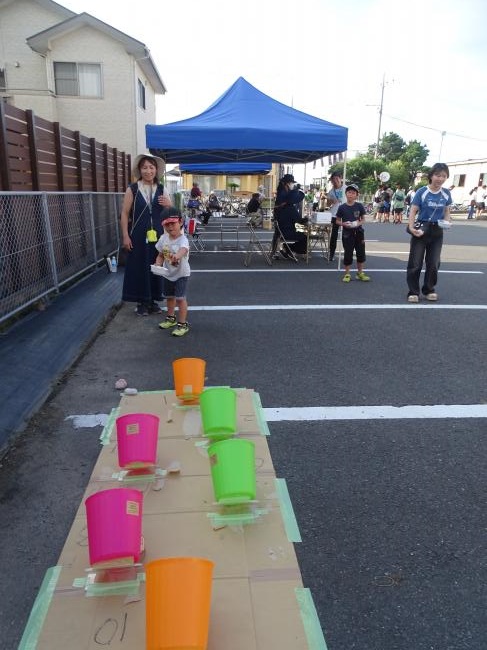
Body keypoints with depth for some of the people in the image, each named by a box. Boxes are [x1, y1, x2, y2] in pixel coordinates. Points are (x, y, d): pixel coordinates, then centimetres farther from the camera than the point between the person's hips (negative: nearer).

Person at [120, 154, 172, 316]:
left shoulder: (161, 190, 6)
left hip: (157, 235, 3)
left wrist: (168, 205, -11)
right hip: (138, 236, -3)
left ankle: (152, 300, 22)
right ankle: (141, 302, 16)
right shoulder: (133, 189, -3)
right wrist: (125, 236, -10)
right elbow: (124, 214, -4)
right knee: (139, 268, 3)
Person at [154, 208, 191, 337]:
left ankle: (183, 323, 4)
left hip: (181, 273, -6)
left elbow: (183, 250, -48)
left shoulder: (183, 239, -25)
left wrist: (176, 256, -70)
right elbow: (160, 255, 4)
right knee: (169, 296, 21)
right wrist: (158, 264, -16)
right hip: (167, 273, 7)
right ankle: (171, 318, 42)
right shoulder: (163, 238, -5)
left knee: (180, 297, -9)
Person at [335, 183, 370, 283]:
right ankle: (347, 274, 16)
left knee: (361, 253, 8)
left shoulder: (359, 206, -2)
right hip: (347, 233, -2)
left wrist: (359, 223, -16)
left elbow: (363, 219, 5)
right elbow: (337, 221, 2)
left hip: (358, 233, 2)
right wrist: (344, 224, -17)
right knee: (348, 254, 3)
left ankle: (360, 273, 23)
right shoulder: (342, 207, -5)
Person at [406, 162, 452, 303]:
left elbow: (446, 212, 13)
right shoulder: (422, 192, -10)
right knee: (415, 262, -1)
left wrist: (446, 222, -8)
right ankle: (413, 292, 8)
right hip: (421, 230, -3)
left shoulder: (446, 193, 2)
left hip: (437, 232, 4)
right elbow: (413, 211, -11)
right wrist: (411, 228, -26)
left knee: (433, 263, 9)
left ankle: (429, 290, 25)